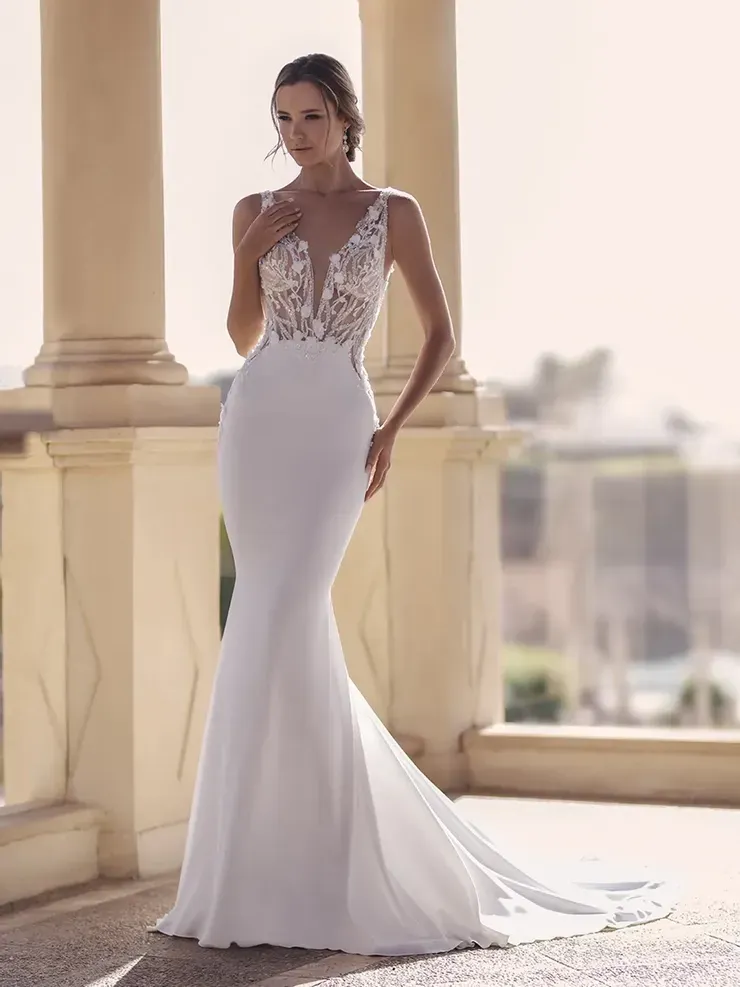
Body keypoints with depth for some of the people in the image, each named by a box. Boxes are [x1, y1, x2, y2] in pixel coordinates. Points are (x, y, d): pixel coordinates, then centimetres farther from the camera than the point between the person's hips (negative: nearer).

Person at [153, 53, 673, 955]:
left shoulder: (395, 213, 4)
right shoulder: (256, 212, 10)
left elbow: (440, 332, 9)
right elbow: (244, 338, 14)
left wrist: (391, 431, 1)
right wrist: (249, 260, -3)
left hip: (335, 426, -3)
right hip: (257, 419, 3)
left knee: (276, 626, -13)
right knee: (285, 626, 1)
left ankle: (269, 870, -6)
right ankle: (307, 830, 15)